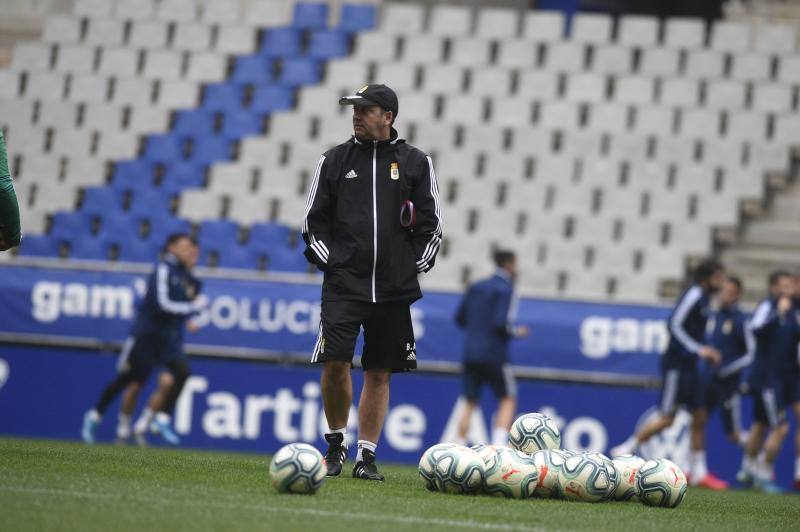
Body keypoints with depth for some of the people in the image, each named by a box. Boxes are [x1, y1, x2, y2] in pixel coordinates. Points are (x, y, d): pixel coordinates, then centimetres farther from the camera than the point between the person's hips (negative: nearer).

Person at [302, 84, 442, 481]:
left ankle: (366, 456, 11)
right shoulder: (335, 160, 7)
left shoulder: (415, 163, 6)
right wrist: (329, 260, -1)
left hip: (394, 288, 1)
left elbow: (430, 224, 9)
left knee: (379, 373, 4)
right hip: (344, 282, -1)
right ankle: (336, 443, 6)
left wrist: (415, 266, 0)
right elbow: (314, 221, 10)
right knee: (335, 361, -13)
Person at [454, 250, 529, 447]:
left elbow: (459, 318, 12)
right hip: (494, 355, -6)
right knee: (508, 399, 4)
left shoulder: (476, 287, 11)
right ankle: (499, 443, -11)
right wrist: (516, 332, -1)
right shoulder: (506, 290, -8)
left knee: (470, 403, 10)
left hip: (470, 353, 6)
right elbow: (502, 323, -18)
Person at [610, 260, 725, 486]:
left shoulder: (702, 297, 14)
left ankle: (699, 472, 10)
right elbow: (674, 324, -21)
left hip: (689, 366, 10)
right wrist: (698, 349, -24)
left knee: (699, 417, 7)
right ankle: (624, 451, 2)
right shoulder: (694, 295, -14)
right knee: (667, 418, -9)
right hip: (676, 364, -10)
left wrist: (708, 353, 15)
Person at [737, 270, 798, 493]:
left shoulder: (789, 311, 11)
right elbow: (757, 330, -33)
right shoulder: (767, 307, -14)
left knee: (760, 424, 17)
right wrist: (779, 313, -38)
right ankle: (764, 475, -5)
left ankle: (748, 469, 27)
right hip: (765, 378, -9)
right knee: (780, 428, -10)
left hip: (776, 378, 9)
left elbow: (791, 344, 17)